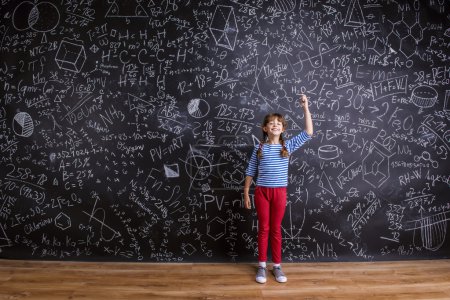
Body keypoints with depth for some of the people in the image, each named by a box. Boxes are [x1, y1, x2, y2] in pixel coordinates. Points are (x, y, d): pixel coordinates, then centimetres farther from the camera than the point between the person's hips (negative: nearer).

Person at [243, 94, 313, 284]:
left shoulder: (288, 146, 0)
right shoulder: (259, 148, -1)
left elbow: (308, 133, -7)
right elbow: (250, 172, 4)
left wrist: (305, 108, -10)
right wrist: (246, 193, 2)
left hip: (280, 192, 1)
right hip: (262, 191, 0)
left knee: (276, 229, 10)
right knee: (263, 229, 8)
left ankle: (277, 265, 22)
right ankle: (262, 265, 20)